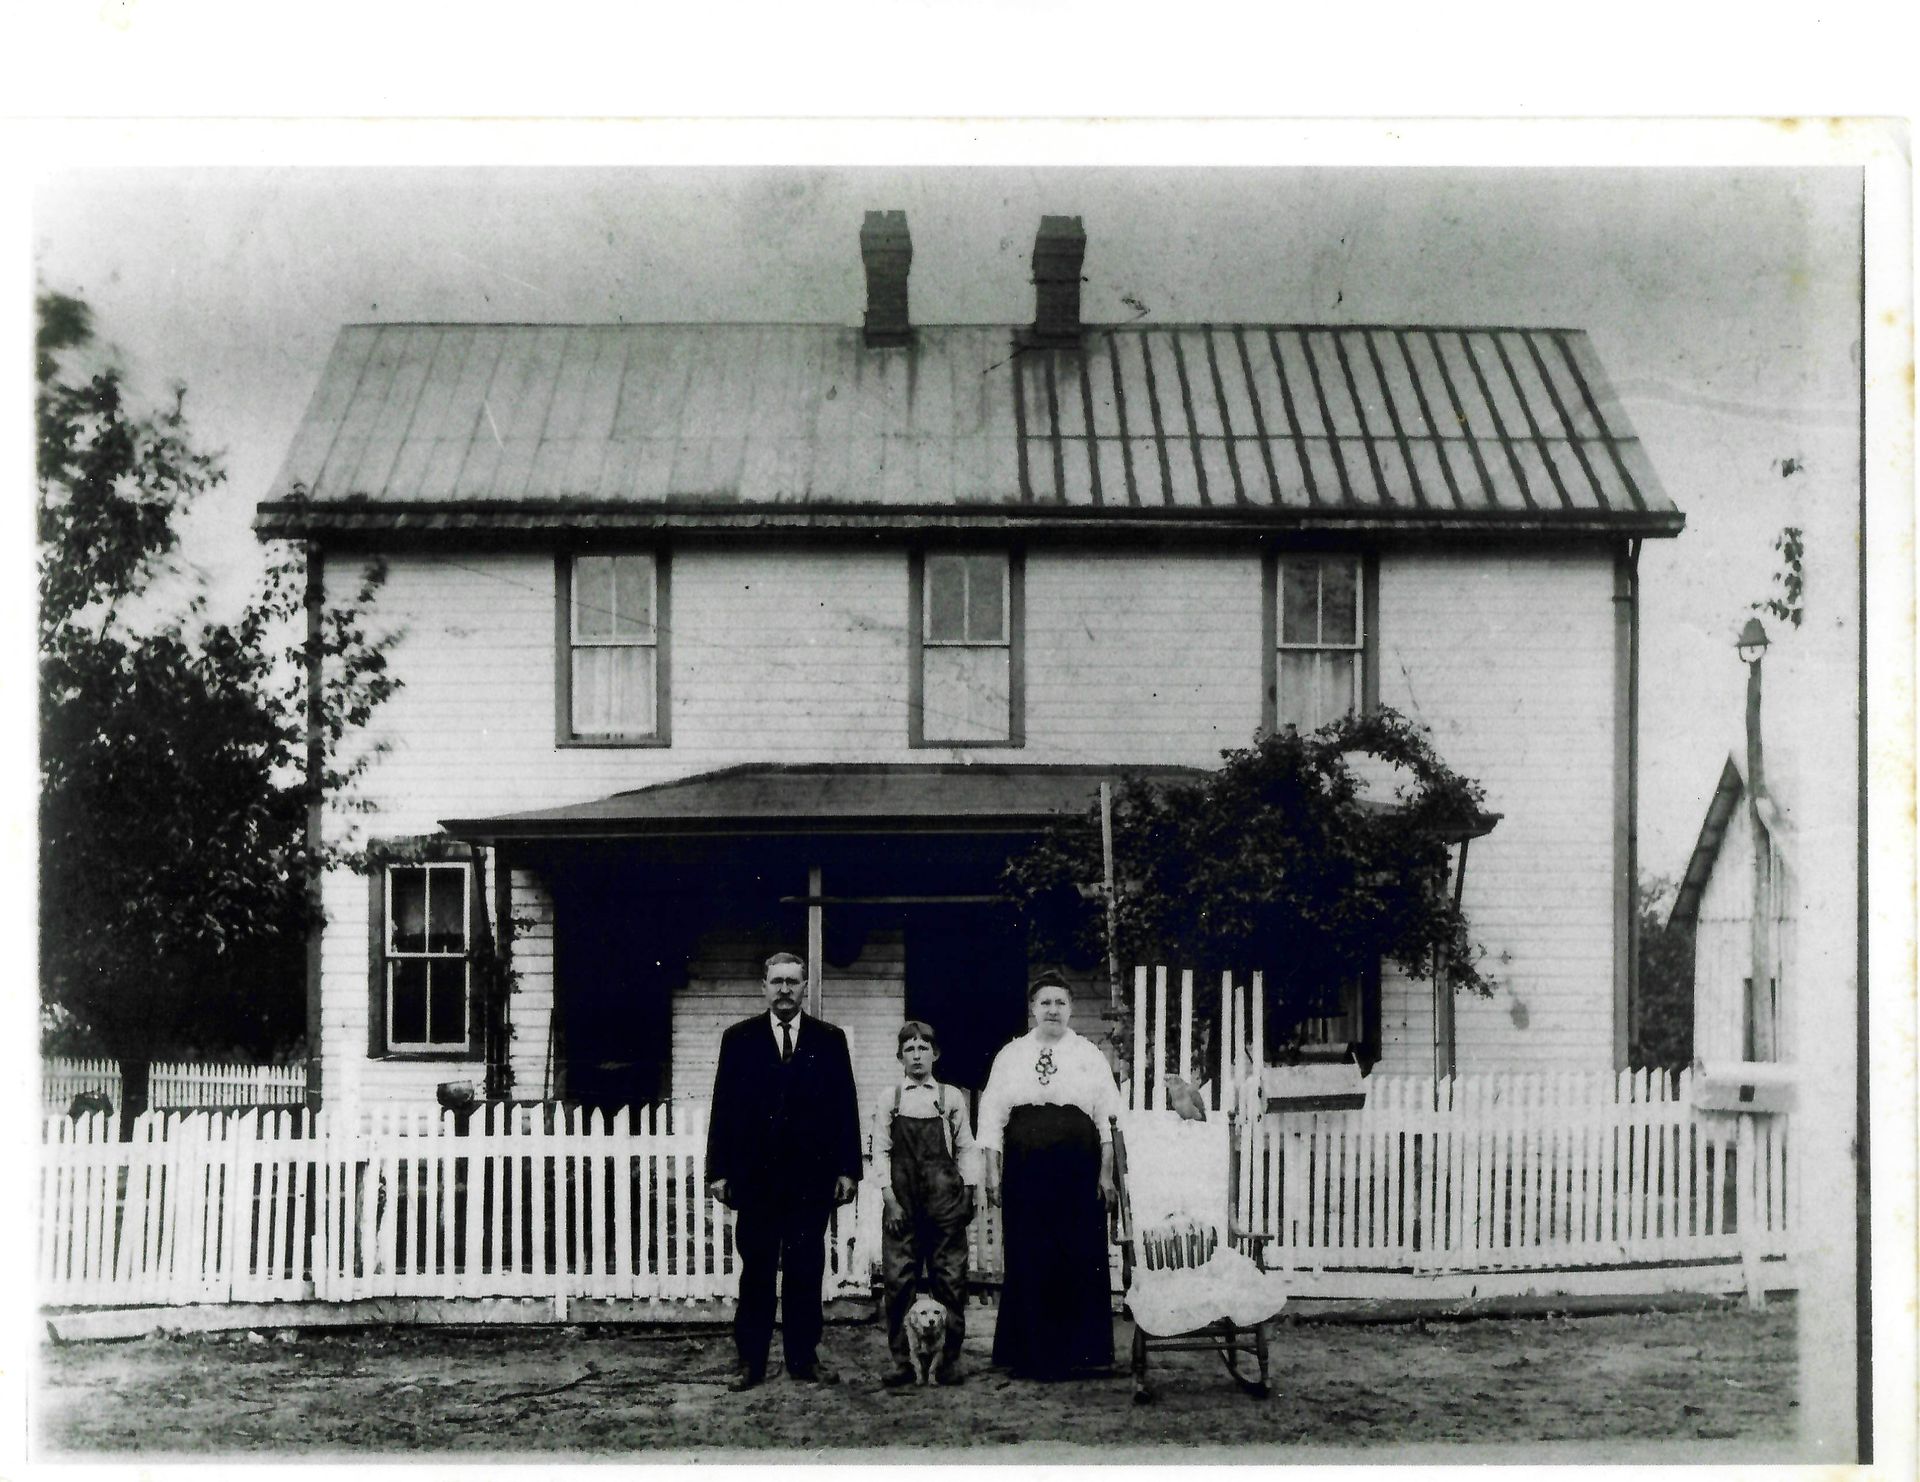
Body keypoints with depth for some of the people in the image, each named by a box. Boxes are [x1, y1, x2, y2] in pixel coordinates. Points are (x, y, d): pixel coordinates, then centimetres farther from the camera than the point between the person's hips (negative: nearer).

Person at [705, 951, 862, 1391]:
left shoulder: (829, 1040, 7)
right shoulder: (739, 1039, 6)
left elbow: (845, 1107, 5)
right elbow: (724, 1107, 4)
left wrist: (847, 1168, -1)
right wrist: (719, 1170, -2)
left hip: (811, 1175, 0)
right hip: (755, 1174, 0)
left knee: (805, 1271, 5)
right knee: (756, 1271, 3)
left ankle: (804, 1358, 13)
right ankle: (750, 1361, 10)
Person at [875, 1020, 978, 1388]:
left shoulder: (951, 1098, 7)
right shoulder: (889, 1100, 6)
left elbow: (965, 1149, 8)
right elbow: (880, 1150, 3)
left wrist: (969, 1192, -1)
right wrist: (890, 1199, -5)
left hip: (944, 1199, 0)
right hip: (903, 1202, 0)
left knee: (950, 1280, -1)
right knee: (899, 1281, -2)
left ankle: (949, 1359, 6)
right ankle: (901, 1361, 4)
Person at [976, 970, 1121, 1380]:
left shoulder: (1090, 1055, 9)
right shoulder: (1010, 1057, 11)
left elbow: (1108, 1118, 5)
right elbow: (992, 1115, 8)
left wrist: (1106, 1172, -4)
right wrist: (992, 1172, 0)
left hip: (1078, 1172, 0)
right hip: (1025, 1172, 1)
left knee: (1081, 1259, -3)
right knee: (1028, 1262, 0)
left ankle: (1078, 1353, 6)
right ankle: (1031, 1356, 8)